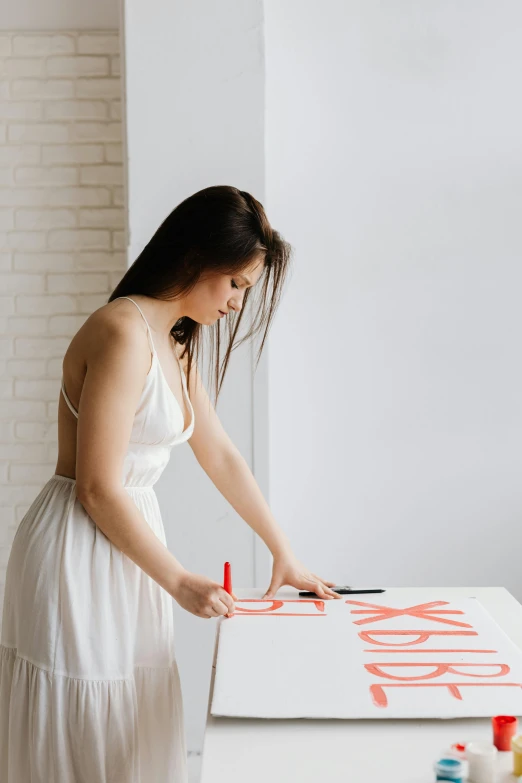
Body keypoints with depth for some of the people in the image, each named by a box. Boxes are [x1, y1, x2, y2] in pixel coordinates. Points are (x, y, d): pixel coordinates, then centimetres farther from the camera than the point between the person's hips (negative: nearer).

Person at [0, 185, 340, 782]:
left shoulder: (177, 345, 12)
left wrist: (284, 553, 19)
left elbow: (221, 456, 17)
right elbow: (98, 489, -20)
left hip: (126, 539, 9)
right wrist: (179, 582, -12)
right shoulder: (124, 331, -19)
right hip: (81, 554, -9)